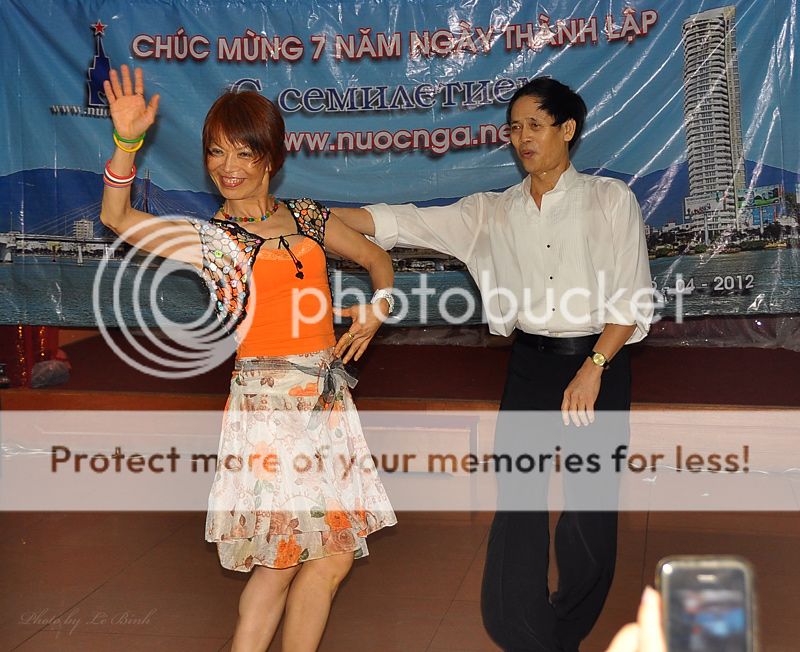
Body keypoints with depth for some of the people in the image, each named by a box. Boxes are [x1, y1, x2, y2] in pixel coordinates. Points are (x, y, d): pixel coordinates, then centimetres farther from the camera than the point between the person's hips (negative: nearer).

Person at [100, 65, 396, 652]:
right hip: (269, 405, -5)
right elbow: (116, 216, -15)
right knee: (281, 556, -1)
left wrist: (377, 308, 6)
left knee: (334, 552, 10)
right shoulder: (212, 238, -3)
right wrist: (127, 142, -27)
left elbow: (376, 259, 23)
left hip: (327, 399, 5)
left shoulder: (307, 218, 9)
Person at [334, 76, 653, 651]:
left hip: (599, 366, -2)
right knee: (517, 510, -3)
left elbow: (634, 301, -4)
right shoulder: (494, 212, 8)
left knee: (590, 512, 2)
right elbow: (403, 223, 1)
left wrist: (593, 368, -15)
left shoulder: (610, 199, 1)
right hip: (530, 367, 2)